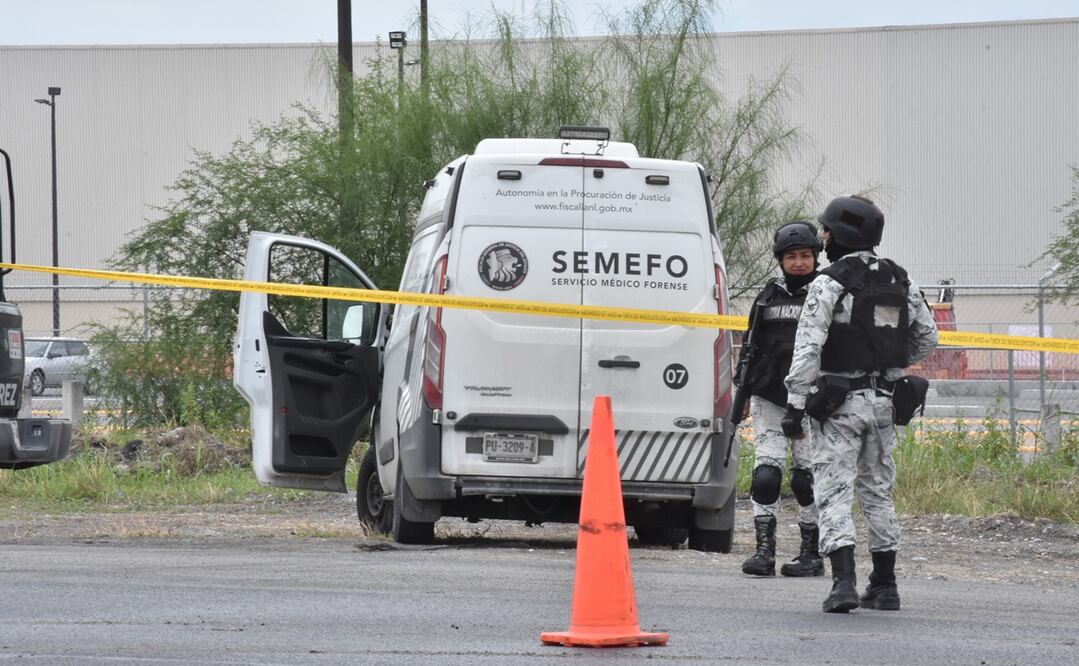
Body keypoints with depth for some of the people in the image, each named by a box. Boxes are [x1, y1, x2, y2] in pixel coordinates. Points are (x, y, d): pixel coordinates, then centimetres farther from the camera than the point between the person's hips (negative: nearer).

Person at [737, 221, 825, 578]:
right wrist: (745, 388, 15)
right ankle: (764, 551, -4)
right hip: (770, 398, 3)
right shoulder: (769, 295, 13)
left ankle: (811, 555, 8)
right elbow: (750, 344, 20)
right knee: (766, 471, -5)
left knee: (808, 476, 0)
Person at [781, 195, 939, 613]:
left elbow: (808, 346, -17)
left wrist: (795, 404, -16)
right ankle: (884, 586, 18)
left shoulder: (830, 283, -12)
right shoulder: (901, 282, 9)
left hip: (839, 402, -6)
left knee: (834, 492, -6)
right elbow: (927, 337, 17)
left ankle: (844, 582, -19)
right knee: (877, 492, 16)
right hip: (882, 402, 6)